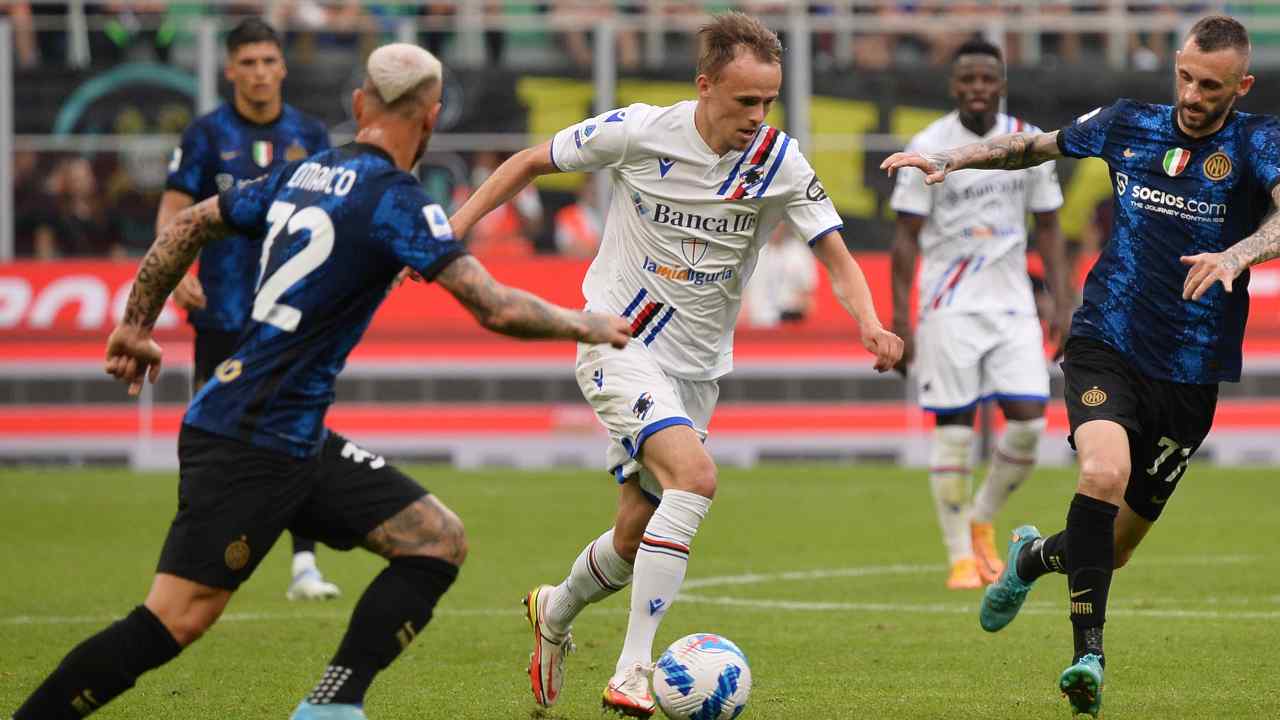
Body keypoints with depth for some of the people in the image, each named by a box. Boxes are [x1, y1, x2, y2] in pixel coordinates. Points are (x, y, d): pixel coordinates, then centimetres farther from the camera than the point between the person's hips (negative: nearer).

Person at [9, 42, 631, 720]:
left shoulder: (303, 174, 11)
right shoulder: (394, 199, -13)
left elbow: (187, 226, 20)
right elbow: (496, 309, -18)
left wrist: (136, 325, 29)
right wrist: (584, 326, -2)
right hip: (250, 445, -9)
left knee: (439, 540, 5)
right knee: (174, 621, -11)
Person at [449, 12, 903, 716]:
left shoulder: (779, 162, -8)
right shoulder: (639, 132, -14)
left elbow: (836, 256, -6)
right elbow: (531, 162, -1)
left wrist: (869, 324, -26)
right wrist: (454, 229, -7)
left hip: (696, 366, 5)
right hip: (618, 342, -5)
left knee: (636, 535, 8)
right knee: (695, 475, -27)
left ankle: (554, 613, 43)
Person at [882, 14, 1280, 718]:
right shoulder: (1130, 124, 3)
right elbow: (1036, 145, 21)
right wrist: (950, 158, 10)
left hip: (1189, 374, 0)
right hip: (1105, 345, 1)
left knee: (1114, 547, 9)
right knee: (1104, 472, -30)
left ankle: (1034, 556, 44)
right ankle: (1088, 653, -25)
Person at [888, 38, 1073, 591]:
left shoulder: (1029, 144, 4)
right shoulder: (927, 148, -6)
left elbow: (1048, 228, 11)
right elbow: (906, 236, -5)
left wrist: (1062, 304, 4)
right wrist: (900, 318, -10)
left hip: (1013, 304, 3)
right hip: (949, 306, -3)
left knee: (1029, 422, -6)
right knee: (954, 428, -3)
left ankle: (981, 521, 18)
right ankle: (960, 557, 5)